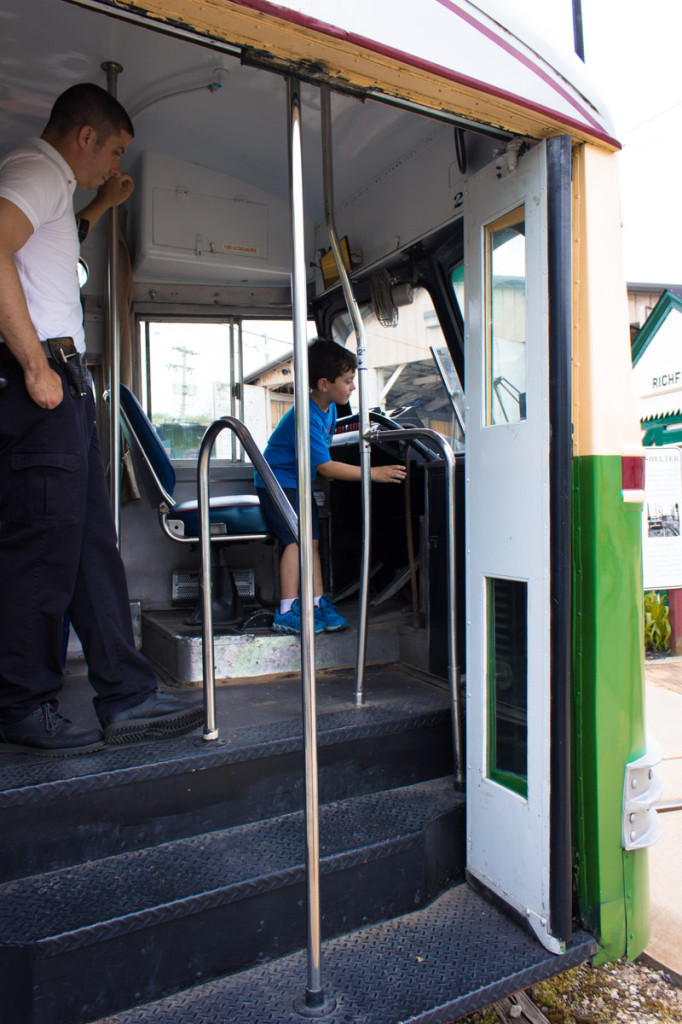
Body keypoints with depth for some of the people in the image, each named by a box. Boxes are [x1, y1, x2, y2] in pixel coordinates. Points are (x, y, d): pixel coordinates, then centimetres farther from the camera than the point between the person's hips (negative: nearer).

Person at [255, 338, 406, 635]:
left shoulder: (329, 408, 3)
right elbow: (324, 467, -30)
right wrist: (372, 473, -32)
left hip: (301, 482, 9)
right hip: (276, 480, -9)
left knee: (312, 541, 5)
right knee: (296, 539, -19)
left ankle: (318, 603, 11)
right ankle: (287, 613, -16)